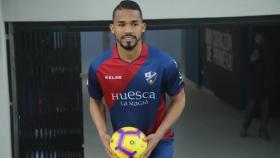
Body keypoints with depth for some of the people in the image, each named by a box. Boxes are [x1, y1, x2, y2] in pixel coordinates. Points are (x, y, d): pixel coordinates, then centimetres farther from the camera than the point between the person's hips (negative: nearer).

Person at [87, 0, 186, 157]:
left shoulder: (164, 63, -18)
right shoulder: (98, 66, -13)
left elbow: (178, 100, -4)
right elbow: (95, 101, 4)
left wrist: (158, 135, -14)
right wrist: (103, 134, -11)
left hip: (158, 141, -2)